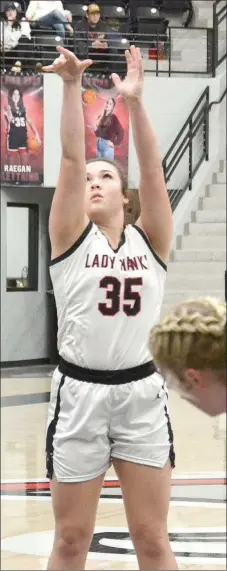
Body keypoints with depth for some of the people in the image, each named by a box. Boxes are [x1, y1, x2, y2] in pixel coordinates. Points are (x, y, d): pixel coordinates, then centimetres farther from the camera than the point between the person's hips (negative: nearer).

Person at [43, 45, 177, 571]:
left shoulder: (150, 241, 7)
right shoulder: (70, 238, 3)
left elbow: (151, 166, -5)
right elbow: (72, 157, -6)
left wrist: (135, 101, -16)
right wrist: (72, 86, -15)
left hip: (142, 393, 1)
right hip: (79, 392, -1)